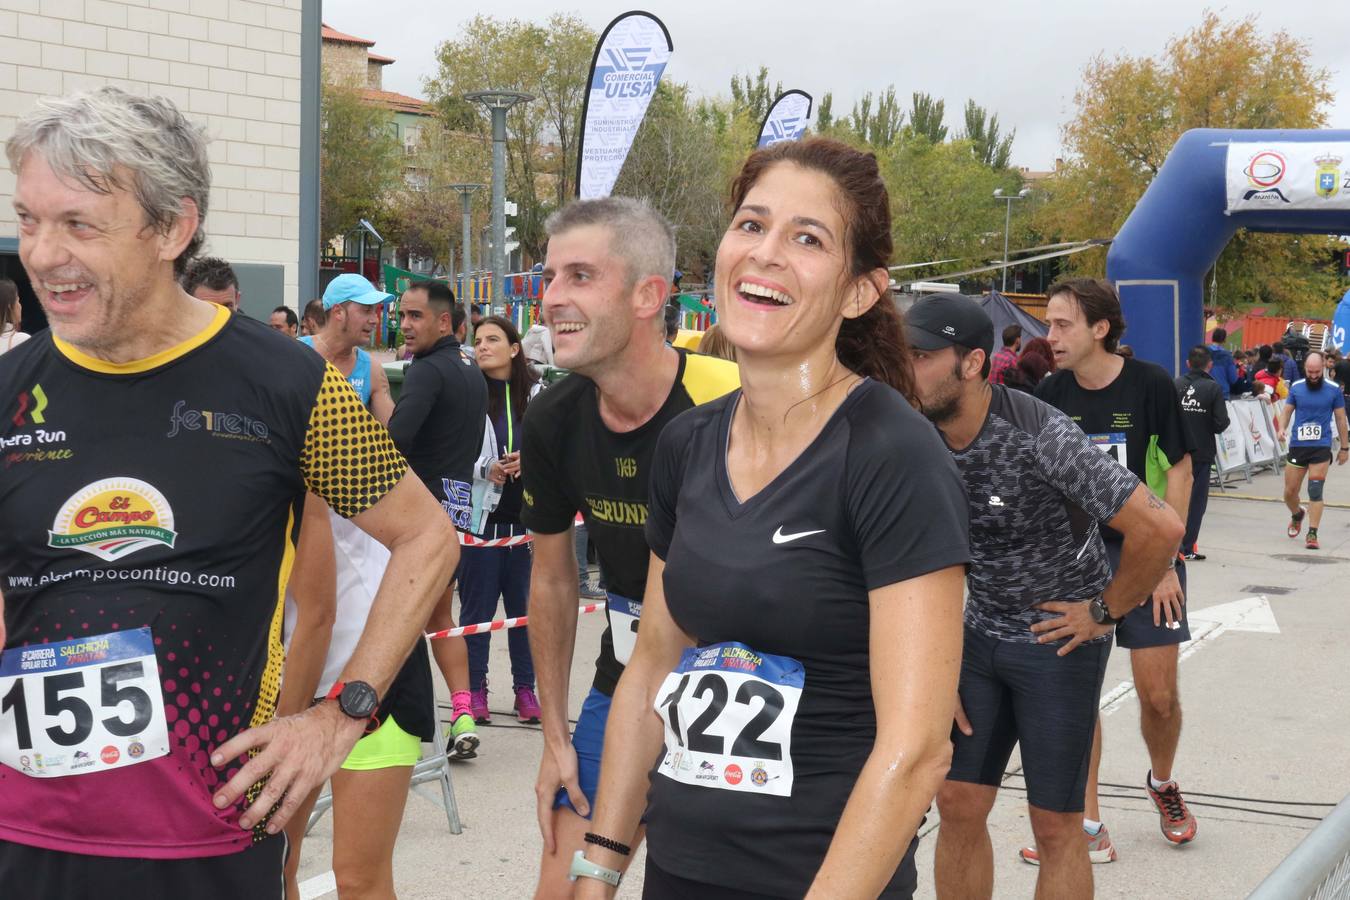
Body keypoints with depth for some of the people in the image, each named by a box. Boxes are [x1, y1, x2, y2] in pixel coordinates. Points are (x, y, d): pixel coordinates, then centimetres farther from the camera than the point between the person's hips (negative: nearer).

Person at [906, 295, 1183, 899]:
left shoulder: (1039, 436, -25)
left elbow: (1160, 528, -26)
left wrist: (1102, 612, -14)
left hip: (1060, 639, -5)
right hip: (980, 636, 5)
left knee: (1054, 825, 1)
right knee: (958, 806, 5)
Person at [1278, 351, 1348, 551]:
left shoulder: (1334, 390, -1)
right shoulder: (1296, 388, 3)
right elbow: (1286, 411, 9)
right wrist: (1282, 428, -12)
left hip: (1321, 447, -2)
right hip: (1297, 446, 2)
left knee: (1315, 491, -11)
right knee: (1290, 492, 6)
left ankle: (1312, 534, -5)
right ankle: (1297, 515, 39)